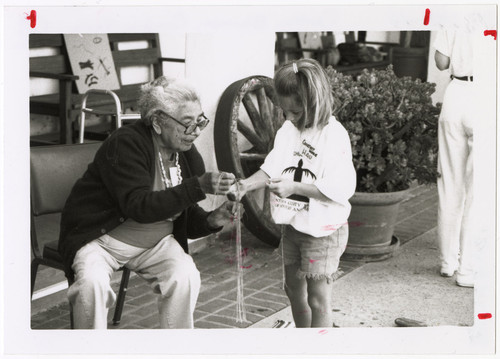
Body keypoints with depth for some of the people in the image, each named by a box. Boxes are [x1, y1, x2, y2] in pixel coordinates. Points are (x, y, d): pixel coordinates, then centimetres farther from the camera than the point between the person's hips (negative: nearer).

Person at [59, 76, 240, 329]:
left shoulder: (189, 157, 0)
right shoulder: (125, 144, -20)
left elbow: (188, 220, 6)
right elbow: (139, 207, -32)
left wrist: (212, 220, -18)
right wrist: (199, 187, -38)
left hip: (155, 242, 4)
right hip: (100, 238, -4)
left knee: (186, 276, -24)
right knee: (92, 282, -33)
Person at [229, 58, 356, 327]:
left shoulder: (334, 136, -20)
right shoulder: (288, 129, 1)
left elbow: (340, 188, -26)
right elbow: (272, 168, 0)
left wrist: (293, 187, -29)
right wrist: (246, 184, -19)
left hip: (323, 231, -8)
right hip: (292, 225, 8)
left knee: (317, 298, 0)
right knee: (294, 289, 21)